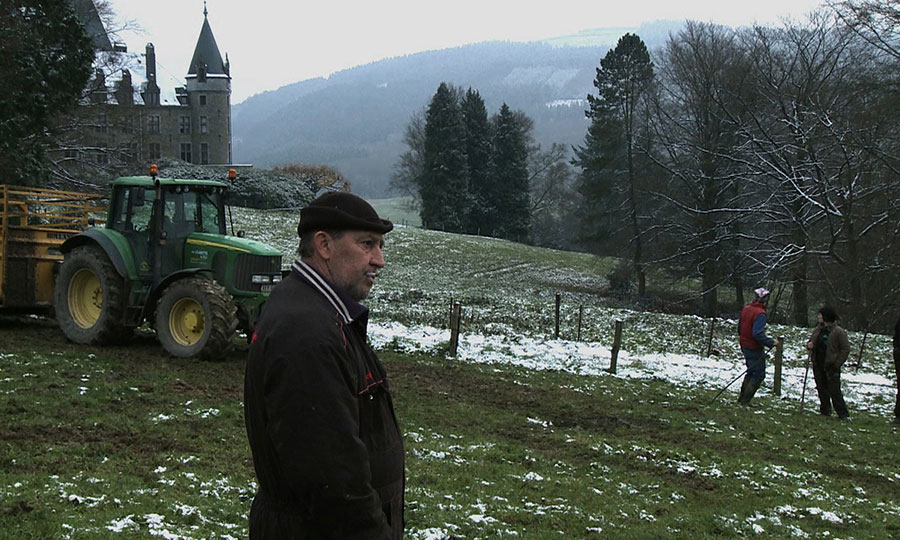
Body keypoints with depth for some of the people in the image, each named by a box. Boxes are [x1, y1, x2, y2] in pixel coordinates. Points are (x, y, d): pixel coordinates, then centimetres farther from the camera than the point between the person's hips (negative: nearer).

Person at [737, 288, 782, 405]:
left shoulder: (746, 309, 4)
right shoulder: (760, 313, -23)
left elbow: (739, 326, 17)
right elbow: (758, 334, -31)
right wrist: (771, 342, -26)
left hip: (744, 346, 9)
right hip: (755, 349, -9)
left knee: (751, 372, 23)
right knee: (759, 374, 4)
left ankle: (742, 398, 26)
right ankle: (745, 401, 3)